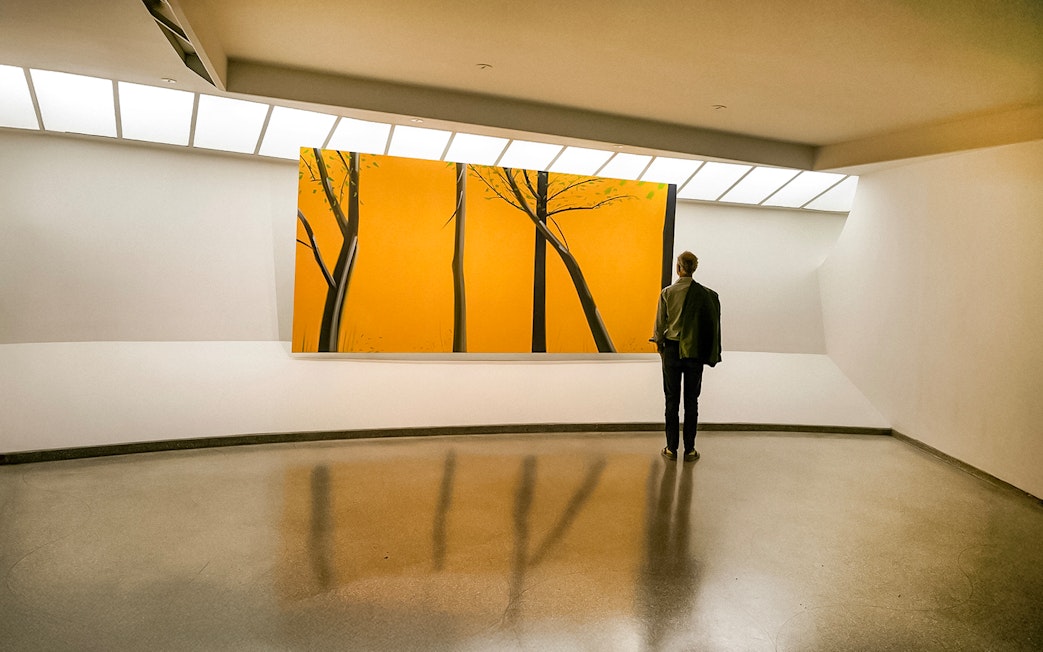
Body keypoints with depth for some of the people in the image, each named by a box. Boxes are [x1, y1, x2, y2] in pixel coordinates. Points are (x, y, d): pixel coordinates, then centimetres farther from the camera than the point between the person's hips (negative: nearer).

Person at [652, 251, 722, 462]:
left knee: (672, 400, 8)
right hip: (694, 351, 0)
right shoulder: (705, 294, -6)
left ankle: (671, 448, 11)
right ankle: (689, 450, 11)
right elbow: (711, 324, -4)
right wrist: (711, 352, 6)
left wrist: (660, 346, 12)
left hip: (672, 349, 0)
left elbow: (660, 324, -2)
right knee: (691, 401, 7)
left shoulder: (667, 292, -6)